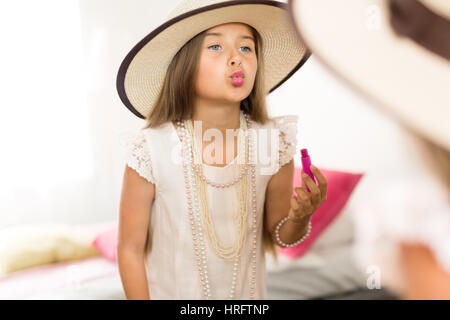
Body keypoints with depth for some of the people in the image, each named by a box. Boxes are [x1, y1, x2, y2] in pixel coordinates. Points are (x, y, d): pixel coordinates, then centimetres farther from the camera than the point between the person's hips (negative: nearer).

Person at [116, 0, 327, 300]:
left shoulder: (274, 140, -15)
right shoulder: (151, 149, -23)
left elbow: (279, 236, -3)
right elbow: (131, 249, -12)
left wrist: (300, 216, -22)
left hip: (249, 293, 3)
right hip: (172, 292, -2)